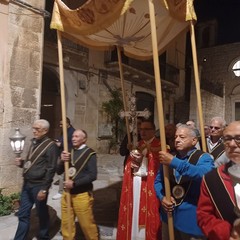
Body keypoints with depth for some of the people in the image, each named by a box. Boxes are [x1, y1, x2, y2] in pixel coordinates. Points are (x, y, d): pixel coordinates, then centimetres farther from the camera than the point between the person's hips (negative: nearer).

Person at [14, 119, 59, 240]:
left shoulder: (50, 146, -14)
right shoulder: (34, 142, 10)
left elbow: (51, 169, -17)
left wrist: (44, 189, -19)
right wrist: (22, 163, -1)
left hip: (39, 185, -7)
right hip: (27, 184, 7)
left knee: (42, 213, 11)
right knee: (23, 214, 14)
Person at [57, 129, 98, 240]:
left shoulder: (90, 153, -11)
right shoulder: (69, 152, 6)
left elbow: (92, 175, -17)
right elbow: (59, 172, 6)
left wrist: (74, 183, -20)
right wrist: (62, 161, -13)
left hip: (82, 194, -5)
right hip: (67, 193, 5)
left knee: (87, 224, 7)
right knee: (66, 223, 17)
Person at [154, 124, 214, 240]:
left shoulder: (203, 158, -10)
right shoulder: (168, 158, 7)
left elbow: (204, 174, -33)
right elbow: (158, 181, 10)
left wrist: (174, 162, -32)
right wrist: (162, 197, -9)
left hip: (192, 217, -5)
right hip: (169, 214, 5)